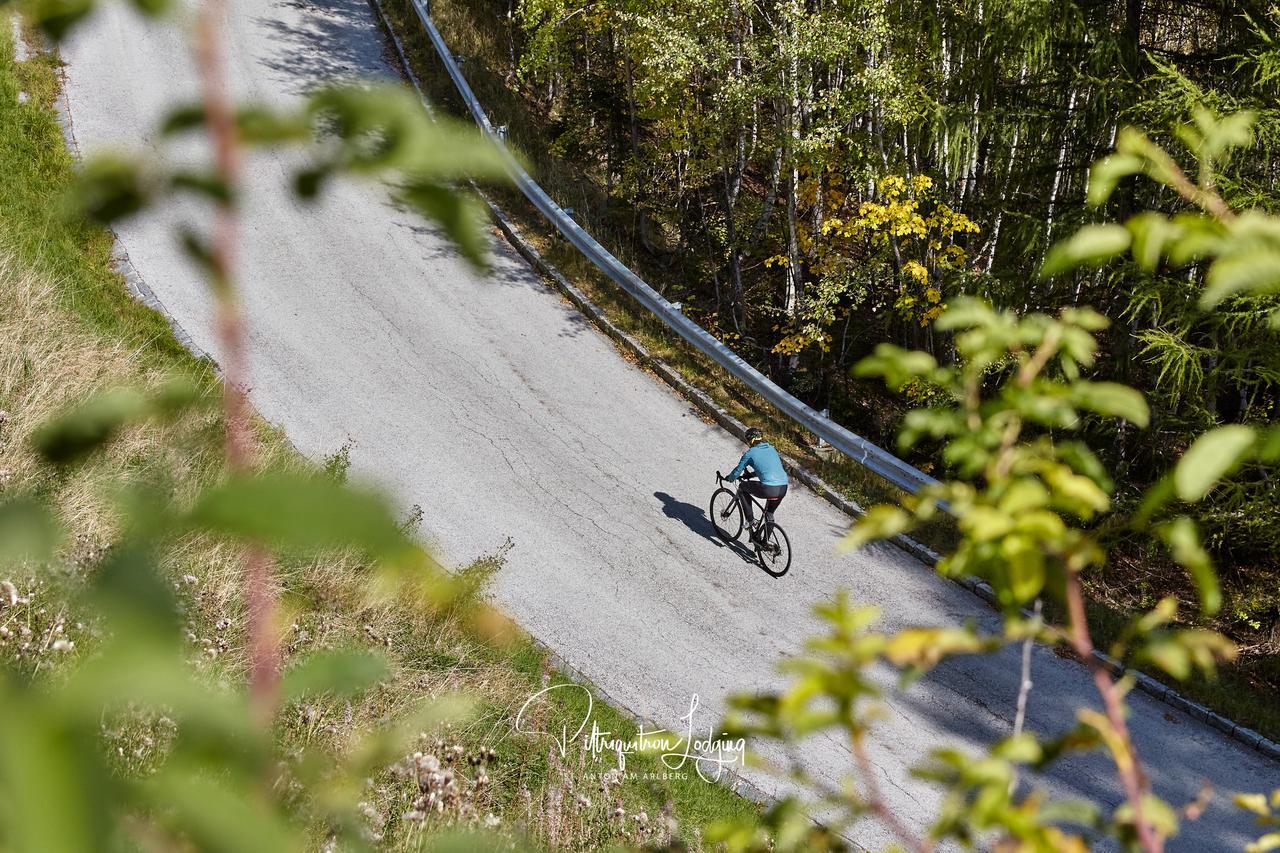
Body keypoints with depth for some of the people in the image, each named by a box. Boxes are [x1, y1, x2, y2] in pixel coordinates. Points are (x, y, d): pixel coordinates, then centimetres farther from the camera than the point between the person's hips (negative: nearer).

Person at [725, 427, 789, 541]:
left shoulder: (750, 453, 3)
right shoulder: (771, 449, 20)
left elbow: (737, 472, 9)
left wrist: (728, 479, 30)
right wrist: (751, 474, 45)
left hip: (768, 489, -6)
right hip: (783, 489, 6)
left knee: (742, 487, 21)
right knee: (769, 514, 31)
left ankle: (751, 521, 18)